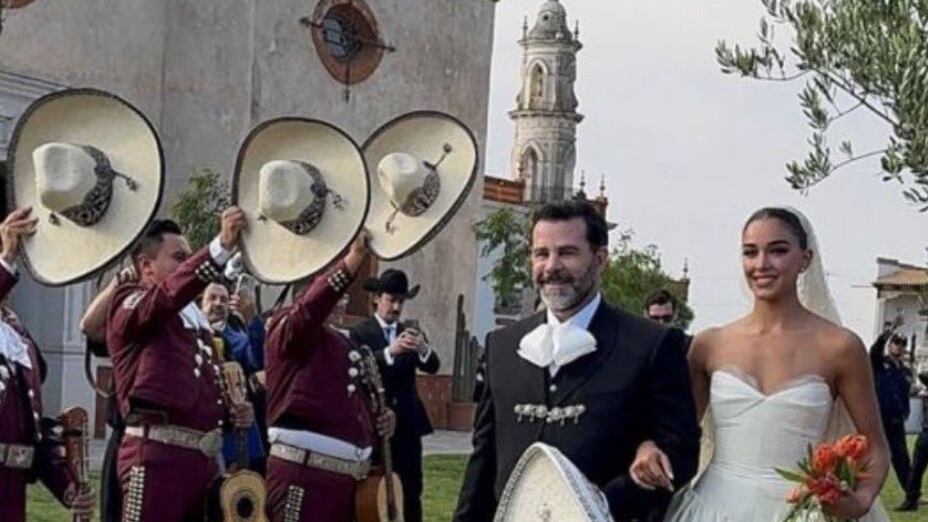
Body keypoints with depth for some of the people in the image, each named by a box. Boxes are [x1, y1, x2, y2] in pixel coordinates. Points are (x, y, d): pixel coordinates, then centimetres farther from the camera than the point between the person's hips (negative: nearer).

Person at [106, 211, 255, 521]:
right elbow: (171, 292, -24)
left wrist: (231, 414, 12)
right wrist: (223, 245, -35)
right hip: (157, 454, -8)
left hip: (204, 455, 8)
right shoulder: (130, 303, 0)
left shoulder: (196, 317, 23)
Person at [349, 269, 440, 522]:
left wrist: (424, 349, -26)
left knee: (411, 489, 3)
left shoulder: (411, 333, 10)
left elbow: (433, 367, -3)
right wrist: (390, 352, -34)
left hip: (407, 422, 3)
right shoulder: (361, 332, -1)